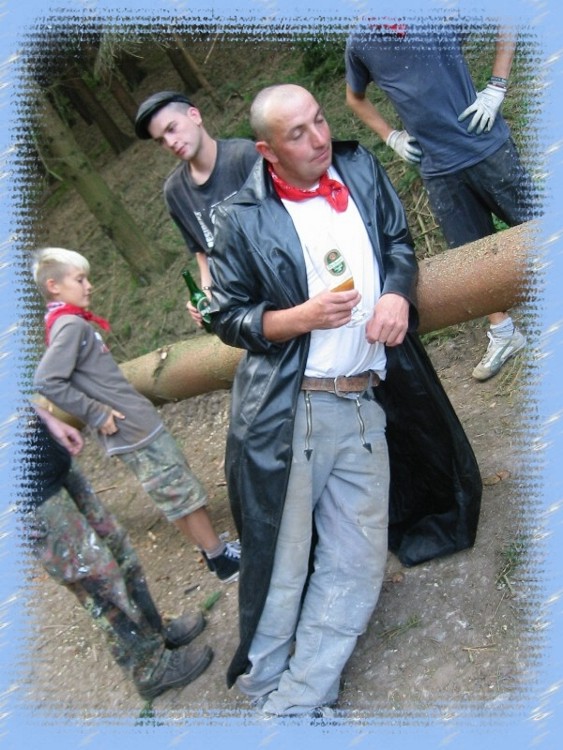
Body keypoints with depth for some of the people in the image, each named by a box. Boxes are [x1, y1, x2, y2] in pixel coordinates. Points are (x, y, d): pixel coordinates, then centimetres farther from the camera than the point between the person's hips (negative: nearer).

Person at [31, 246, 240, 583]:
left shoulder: (73, 323, 12)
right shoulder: (71, 325, -16)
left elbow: (91, 381, 20)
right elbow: (46, 382, -25)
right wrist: (96, 414, -20)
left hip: (140, 421, 9)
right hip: (134, 430, -9)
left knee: (182, 489, 17)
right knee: (184, 495, 1)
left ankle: (216, 550, 28)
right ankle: (223, 560, 13)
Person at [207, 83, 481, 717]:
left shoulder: (361, 170, 8)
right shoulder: (242, 219, -4)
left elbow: (399, 240, 17)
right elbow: (227, 317, -1)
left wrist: (398, 292, -5)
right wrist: (303, 317, -16)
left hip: (366, 407, 5)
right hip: (286, 413, -4)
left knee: (354, 569, 9)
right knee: (281, 564, 7)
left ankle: (298, 702, 24)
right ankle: (264, 689, 31)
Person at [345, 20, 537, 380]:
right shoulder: (360, 40, 4)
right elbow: (356, 98, 22)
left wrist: (496, 89, -7)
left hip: (488, 144, -2)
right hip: (438, 167, 3)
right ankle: (502, 333, 24)